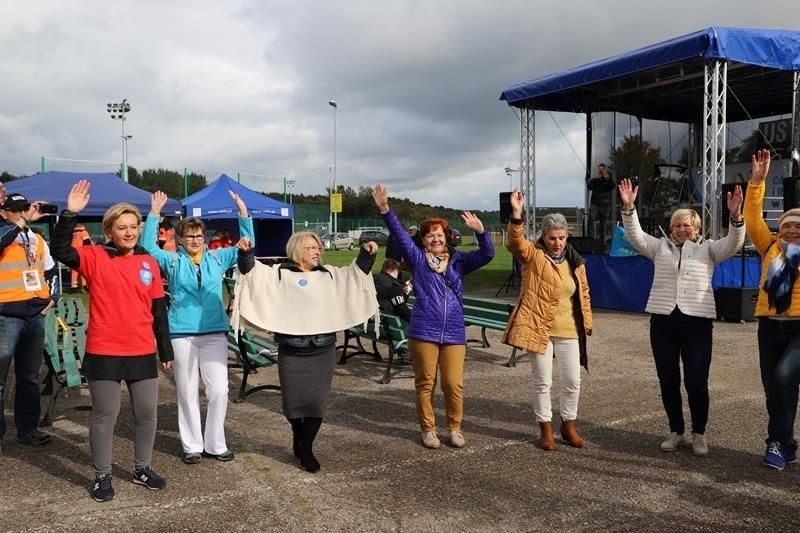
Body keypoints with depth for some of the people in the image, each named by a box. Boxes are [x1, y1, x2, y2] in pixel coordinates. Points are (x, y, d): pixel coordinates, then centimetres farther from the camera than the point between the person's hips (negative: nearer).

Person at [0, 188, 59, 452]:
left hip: (35, 315, 6)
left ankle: (27, 428, 25)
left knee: (29, 377, 14)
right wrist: (23, 222, -31)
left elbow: (52, 270, 24)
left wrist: (52, 297, 13)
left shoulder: (37, 240, 13)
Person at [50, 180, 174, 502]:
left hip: (143, 352, 3)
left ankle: (142, 469, 29)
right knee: (105, 415, 6)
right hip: (103, 352, -3)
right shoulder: (96, 257, -3)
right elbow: (60, 251, -20)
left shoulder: (149, 263, 6)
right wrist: (71, 213, -28)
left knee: (147, 413, 10)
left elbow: (159, 309, 9)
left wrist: (166, 350, 10)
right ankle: (102, 476, 22)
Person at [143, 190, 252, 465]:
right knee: (187, 392, 7)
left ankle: (215, 444, 15)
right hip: (182, 334, -1)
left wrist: (243, 213, -6)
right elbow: (147, 247, -7)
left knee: (219, 390, 0)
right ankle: (192, 446, 19)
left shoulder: (218, 258, 7)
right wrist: (154, 214, -14)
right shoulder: (172, 261, 4)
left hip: (215, 332, 1)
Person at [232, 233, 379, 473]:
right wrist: (246, 253, -29)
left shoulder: (329, 275, 11)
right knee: (294, 401, 5)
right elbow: (252, 270, -10)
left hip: (323, 351, 2)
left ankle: (306, 448, 14)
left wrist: (366, 254, -5)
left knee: (317, 401, -2)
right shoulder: (279, 274, 2)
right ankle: (298, 438, 35)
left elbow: (357, 272, 11)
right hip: (291, 352, -2)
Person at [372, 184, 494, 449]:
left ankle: (455, 427, 20)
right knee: (425, 383, 6)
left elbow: (487, 255, 0)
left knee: (454, 383, 1)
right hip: (423, 332, -1)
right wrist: (385, 209, -18)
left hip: (454, 333, 1)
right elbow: (399, 234, -6)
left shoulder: (458, 260, 11)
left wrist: (480, 231, -18)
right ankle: (428, 429, 21)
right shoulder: (417, 259, 6)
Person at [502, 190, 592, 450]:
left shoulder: (575, 261, 6)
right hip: (538, 328, -4)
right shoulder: (533, 254, -6)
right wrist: (516, 214, -40)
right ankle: (546, 429, 19)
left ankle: (569, 426, 28)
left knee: (572, 382, 9)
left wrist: (587, 322, 13)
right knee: (543, 382, 4)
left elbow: (584, 294, 14)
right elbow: (516, 242, -27)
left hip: (568, 331, 4)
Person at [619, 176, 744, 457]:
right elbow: (636, 235, -1)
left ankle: (699, 434, 15)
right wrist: (628, 207, -15)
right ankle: (676, 432, 23)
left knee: (696, 381, -3)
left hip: (697, 321, -2)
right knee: (668, 380, 8)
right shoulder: (660, 246, 11)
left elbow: (733, 244, -9)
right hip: (663, 320, 2)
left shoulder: (708, 248, 7)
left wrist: (735, 215, -25)